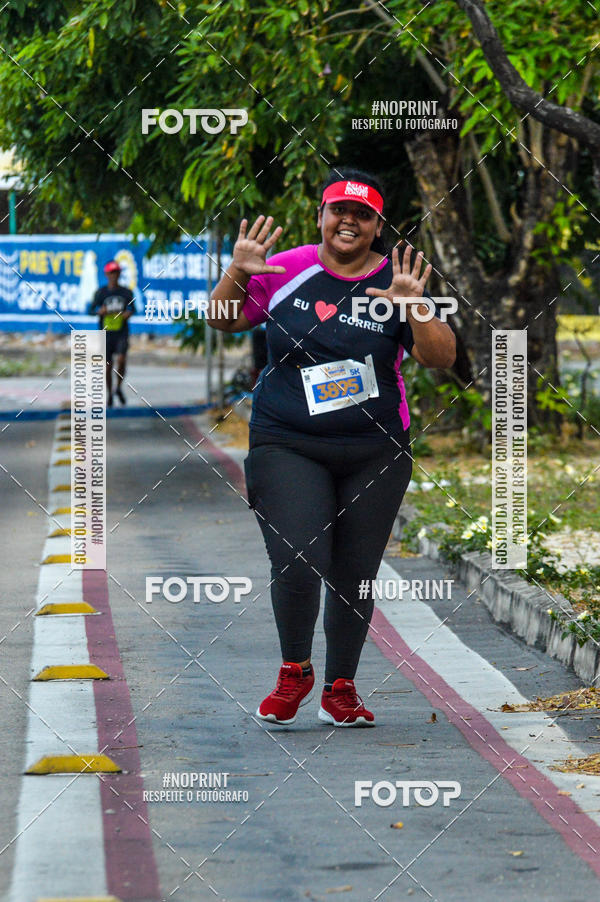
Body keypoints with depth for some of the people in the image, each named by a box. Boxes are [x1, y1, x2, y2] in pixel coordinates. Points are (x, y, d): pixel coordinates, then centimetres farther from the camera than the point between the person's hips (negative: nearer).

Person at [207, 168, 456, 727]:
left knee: (355, 576, 6)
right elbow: (223, 321, 9)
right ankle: (294, 671, 9)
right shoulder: (285, 271, 1)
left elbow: (441, 358, -8)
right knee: (298, 564, -16)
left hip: (375, 450, 1)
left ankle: (340, 689, 24)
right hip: (287, 445, -1)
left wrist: (413, 309, -25)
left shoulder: (396, 282, -1)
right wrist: (237, 274, -9)